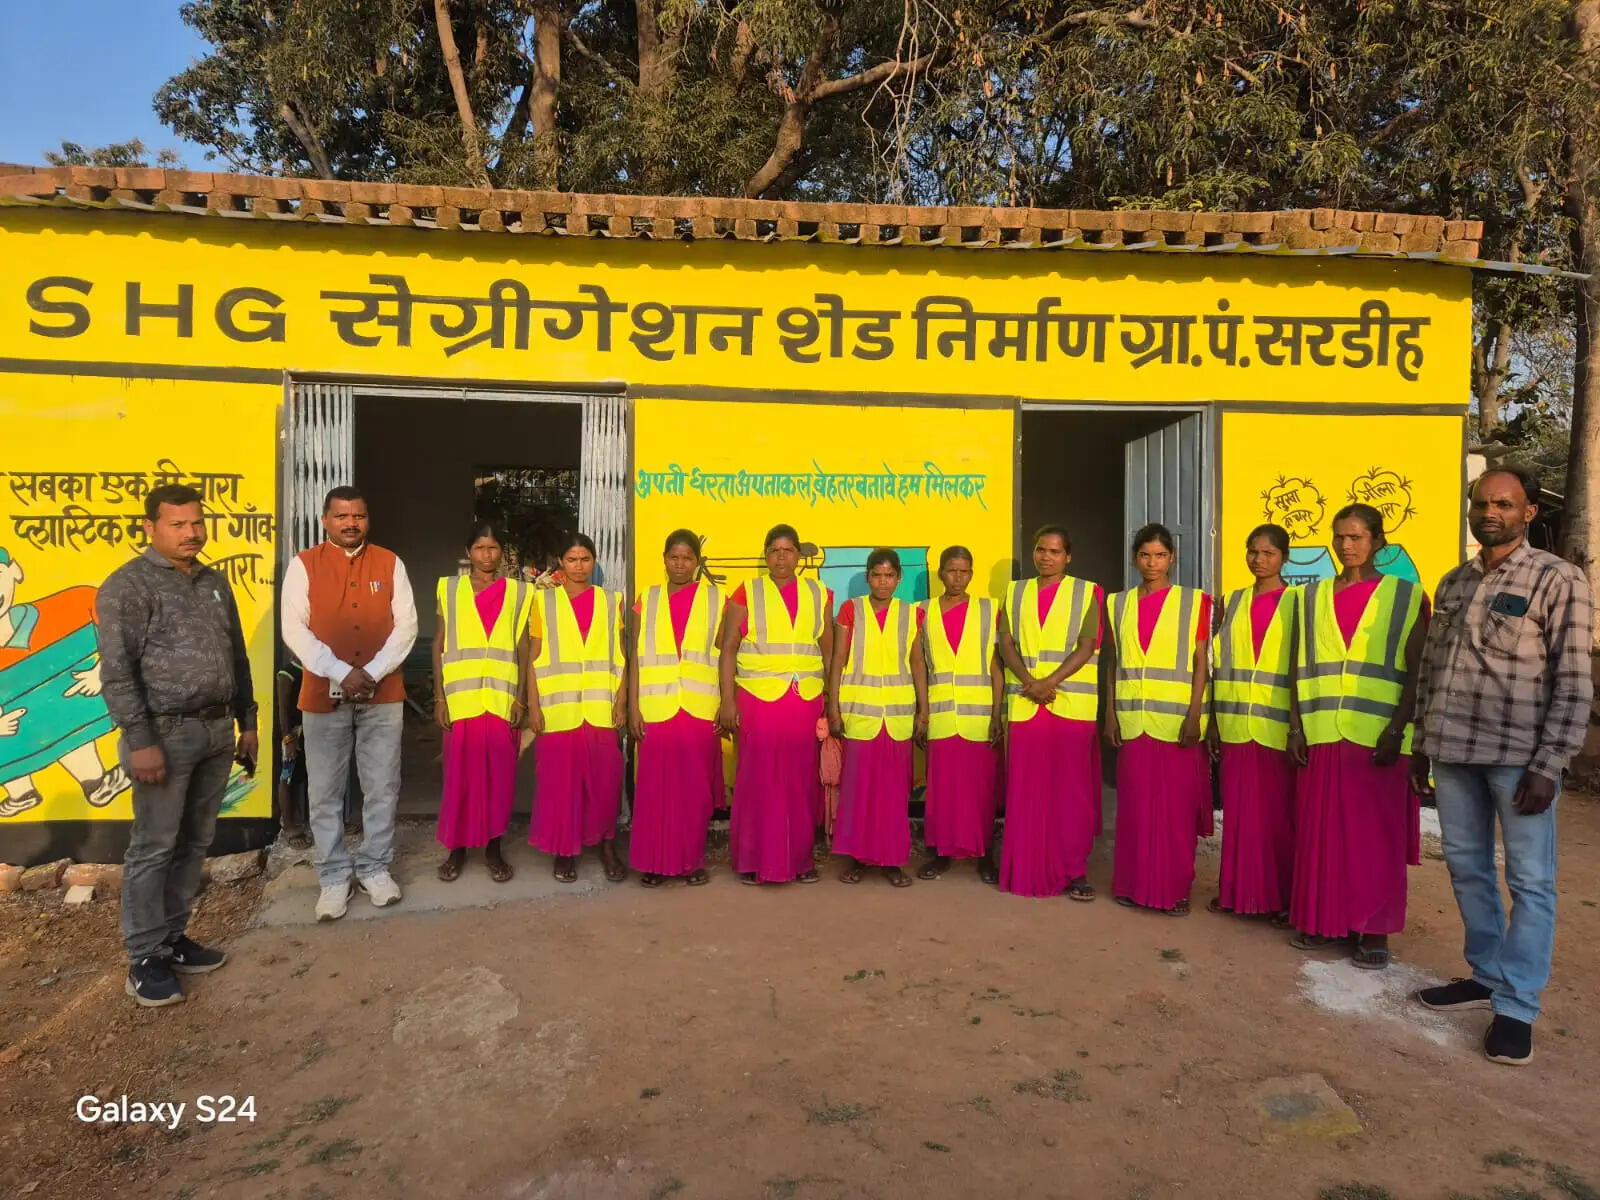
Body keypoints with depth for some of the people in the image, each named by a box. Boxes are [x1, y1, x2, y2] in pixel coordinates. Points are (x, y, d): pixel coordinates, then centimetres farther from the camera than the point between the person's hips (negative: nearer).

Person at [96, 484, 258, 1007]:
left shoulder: (215, 582, 13)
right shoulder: (129, 584, -8)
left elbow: (238, 658, 18)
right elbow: (116, 671, -13)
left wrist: (247, 723, 15)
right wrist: (141, 741, -17)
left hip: (217, 732, 7)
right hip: (167, 733, -6)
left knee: (194, 843, 13)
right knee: (154, 847, 2)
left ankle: (173, 937, 26)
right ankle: (145, 958, 13)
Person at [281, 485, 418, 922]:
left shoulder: (390, 564, 5)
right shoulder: (303, 565, 1)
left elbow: (406, 625, 0)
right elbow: (295, 630, -6)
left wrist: (371, 673, -13)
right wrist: (341, 673, -16)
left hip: (383, 693, 1)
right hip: (324, 694, -1)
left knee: (382, 788, 7)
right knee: (325, 792, 6)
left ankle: (375, 868, 21)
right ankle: (333, 876, 18)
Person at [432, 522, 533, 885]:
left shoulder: (518, 593, 6)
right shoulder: (448, 590, 5)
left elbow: (523, 650, 5)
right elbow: (439, 646, 4)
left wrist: (521, 698, -3)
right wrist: (439, 697, -2)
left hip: (503, 699, 0)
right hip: (461, 698, 0)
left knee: (500, 775, 4)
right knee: (459, 775, 4)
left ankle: (493, 848, 16)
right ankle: (456, 848, 18)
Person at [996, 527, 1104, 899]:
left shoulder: (1087, 593, 5)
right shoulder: (1015, 593, 15)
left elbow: (1086, 647, -4)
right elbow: (1006, 645, 6)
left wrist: (1051, 682, -16)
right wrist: (1029, 681, -11)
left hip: (1073, 704, -2)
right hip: (1024, 704, 3)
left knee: (1072, 790, -1)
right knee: (1026, 791, 3)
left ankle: (1075, 870, 8)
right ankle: (1027, 870, 12)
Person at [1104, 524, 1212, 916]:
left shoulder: (1193, 601, 1)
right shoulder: (1119, 603, 10)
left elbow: (1201, 663, -2)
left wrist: (1194, 716, -11)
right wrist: (1110, 712, 5)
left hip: (1176, 719, -3)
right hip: (1133, 719, 3)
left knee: (1177, 806, 0)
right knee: (1135, 804, 6)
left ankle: (1176, 888, 11)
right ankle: (1135, 884, 16)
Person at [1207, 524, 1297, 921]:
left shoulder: (1297, 603, 1)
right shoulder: (1233, 602, 12)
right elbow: (1220, 662, 11)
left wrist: (1299, 727, -9)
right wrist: (1213, 720, 7)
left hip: (1277, 725, -3)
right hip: (1235, 724, 3)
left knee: (1278, 812, 2)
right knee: (1238, 810, 7)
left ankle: (1281, 896, 12)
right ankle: (1237, 891, 17)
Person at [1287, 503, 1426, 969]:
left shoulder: (1404, 595, 1)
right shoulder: (1313, 596, 11)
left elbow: (1417, 672, -3)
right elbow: (1302, 667, 10)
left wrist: (1396, 729, -13)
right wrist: (1298, 726, 3)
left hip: (1377, 735, -3)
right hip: (1323, 734, 3)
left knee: (1375, 834, 2)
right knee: (1321, 830, 7)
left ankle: (1373, 929, 11)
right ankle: (1325, 919, 18)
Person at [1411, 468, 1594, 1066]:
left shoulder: (1558, 581, -6)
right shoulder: (1452, 583, 11)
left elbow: (1573, 683, -9)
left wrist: (1548, 766, -14)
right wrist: (1422, 742, 13)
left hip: (1519, 756, -6)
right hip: (1453, 751, 6)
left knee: (1529, 882, 3)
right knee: (1466, 867, 14)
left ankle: (1516, 1007, 11)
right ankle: (1488, 976, 29)